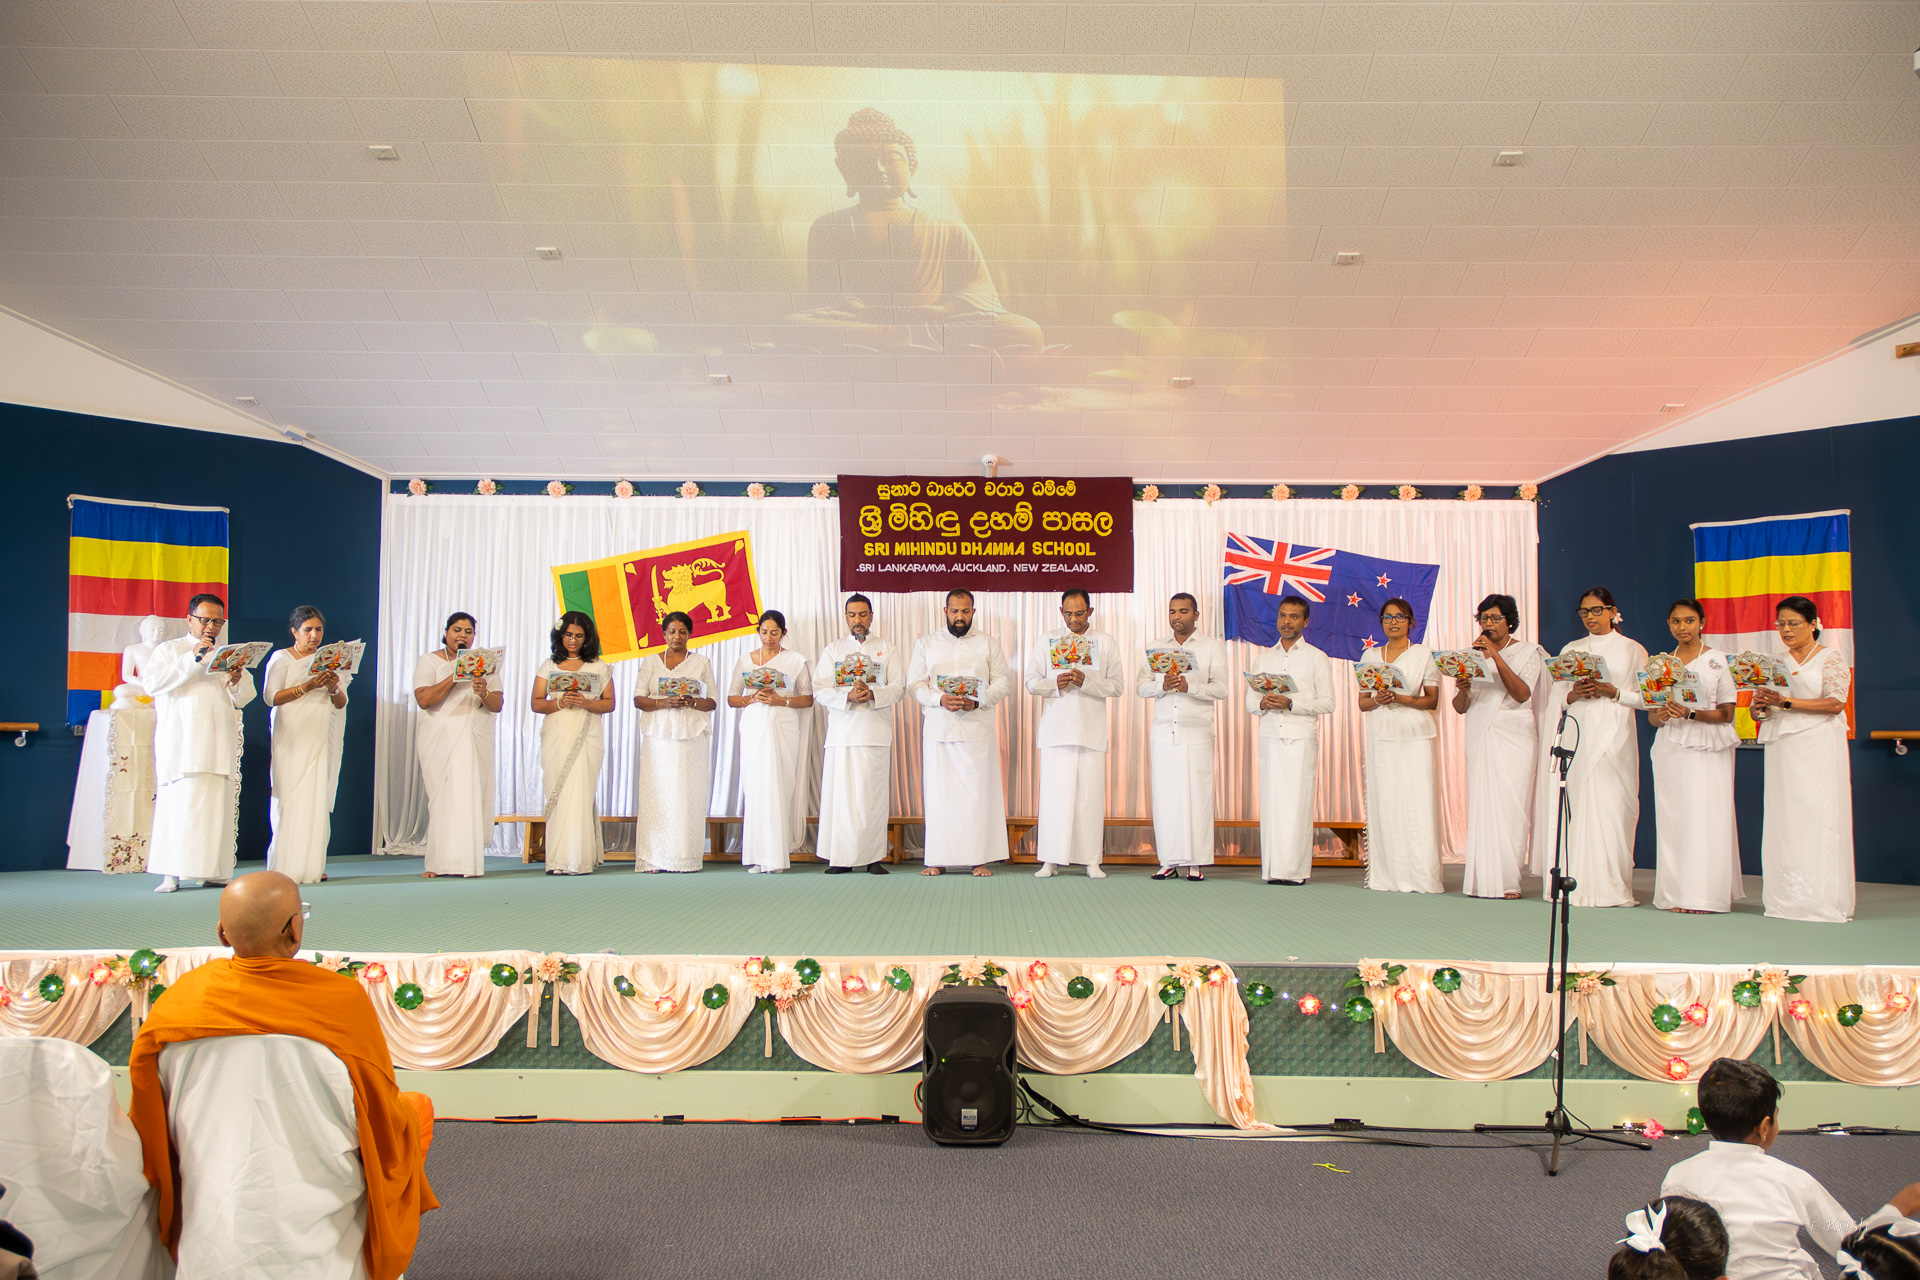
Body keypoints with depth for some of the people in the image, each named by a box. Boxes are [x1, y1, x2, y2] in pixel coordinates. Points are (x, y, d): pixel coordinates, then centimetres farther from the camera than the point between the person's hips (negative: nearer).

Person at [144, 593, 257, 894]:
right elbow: (151, 683, -6)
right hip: (181, 742, -3)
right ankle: (171, 873, -10)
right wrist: (193, 658, -12)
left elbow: (245, 698, 16)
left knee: (217, 804, -3)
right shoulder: (169, 650, 12)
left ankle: (212, 871, -2)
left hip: (220, 743, 3)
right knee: (179, 802, -11)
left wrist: (237, 682, -8)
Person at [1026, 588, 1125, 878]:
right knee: (1054, 793, -4)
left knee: (1091, 794, -2)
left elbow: (1118, 686, 4)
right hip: (1056, 727, 0)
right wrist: (1055, 683, -12)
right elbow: (1031, 682, 8)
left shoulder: (1106, 643, 10)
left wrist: (1087, 681, -12)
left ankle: (1091, 860, 4)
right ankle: (1051, 860, 1)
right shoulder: (1047, 641, 12)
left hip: (1091, 729, 0)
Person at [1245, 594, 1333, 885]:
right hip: (1269, 738, 3)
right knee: (1271, 802, -2)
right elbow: (1250, 702, 16)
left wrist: (1291, 703, -13)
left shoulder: (1317, 658, 7)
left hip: (1301, 739, -3)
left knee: (1297, 803, -8)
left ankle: (1295, 870, -5)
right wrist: (1263, 703, -8)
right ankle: (1272, 869, 1)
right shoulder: (1263, 659, 18)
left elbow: (1327, 703, 0)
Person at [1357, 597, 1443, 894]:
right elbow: (1362, 702, 13)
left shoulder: (1424, 654, 6)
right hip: (1380, 737, 3)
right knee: (1383, 803, -1)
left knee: (1416, 803, -9)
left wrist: (1400, 698, -14)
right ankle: (1386, 877, 3)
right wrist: (1377, 700, -9)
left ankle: (1421, 877, -6)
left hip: (1414, 736, -3)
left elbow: (1432, 700, 1)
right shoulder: (1370, 656, 15)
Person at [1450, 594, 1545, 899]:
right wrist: (1463, 689, -13)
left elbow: (1522, 694, -13)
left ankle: (1507, 881, -5)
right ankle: (1483, 879, -1)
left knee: (1510, 805, -9)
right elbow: (1459, 707, 10)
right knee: (1480, 804, -3)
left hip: (1514, 737, -3)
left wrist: (1496, 657, -19)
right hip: (1480, 737, 3)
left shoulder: (1528, 653, 5)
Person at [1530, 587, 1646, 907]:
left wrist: (1613, 693, -11)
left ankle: (1611, 887, -6)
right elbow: (1555, 698, 13)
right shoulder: (1570, 649, 16)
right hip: (1577, 735, 3)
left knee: (1610, 806, -9)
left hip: (1614, 735, -2)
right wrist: (1572, 695, -7)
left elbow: (1645, 698, 3)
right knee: (1576, 807, -4)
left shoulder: (1632, 650, 9)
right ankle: (1577, 885, -1)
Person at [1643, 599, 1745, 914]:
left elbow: (1726, 713, -2)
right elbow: (1651, 716, 12)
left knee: (1706, 816, -7)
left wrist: (1690, 714, -17)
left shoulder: (1717, 660, 3)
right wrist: (1661, 715, -11)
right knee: (1673, 818, -1)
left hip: (1708, 749, -3)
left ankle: (1707, 895, -2)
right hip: (1670, 749, 3)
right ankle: (1678, 894, 4)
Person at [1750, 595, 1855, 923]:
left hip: (1818, 747, -5)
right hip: (1781, 747, 5)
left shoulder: (1831, 660, 3)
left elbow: (1835, 703, -11)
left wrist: (1787, 702, -19)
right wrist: (1760, 706, -6)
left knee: (1819, 816, -8)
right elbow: (1760, 711, 17)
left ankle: (1822, 900, -5)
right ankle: (1788, 899, 2)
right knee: (1781, 819, 0)